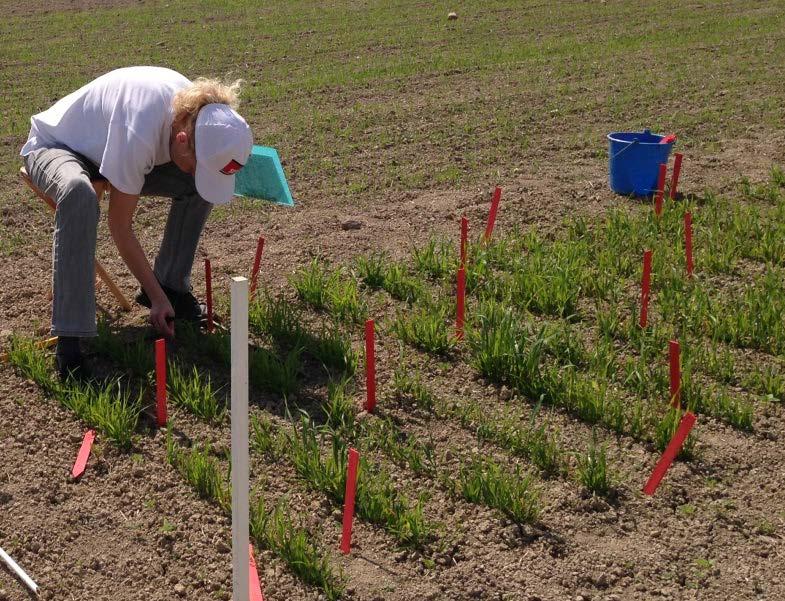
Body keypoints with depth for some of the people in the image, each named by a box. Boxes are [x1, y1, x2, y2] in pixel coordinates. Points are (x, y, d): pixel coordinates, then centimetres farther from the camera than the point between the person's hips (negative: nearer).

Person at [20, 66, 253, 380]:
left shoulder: (199, 111, -21)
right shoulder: (138, 136, -42)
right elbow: (120, 225, -31)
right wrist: (156, 296, -25)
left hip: (101, 147, 7)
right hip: (53, 145, -7)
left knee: (199, 188, -12)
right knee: (79, 193, -42)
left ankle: (171, 284, 2)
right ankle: (69, 336, -38)